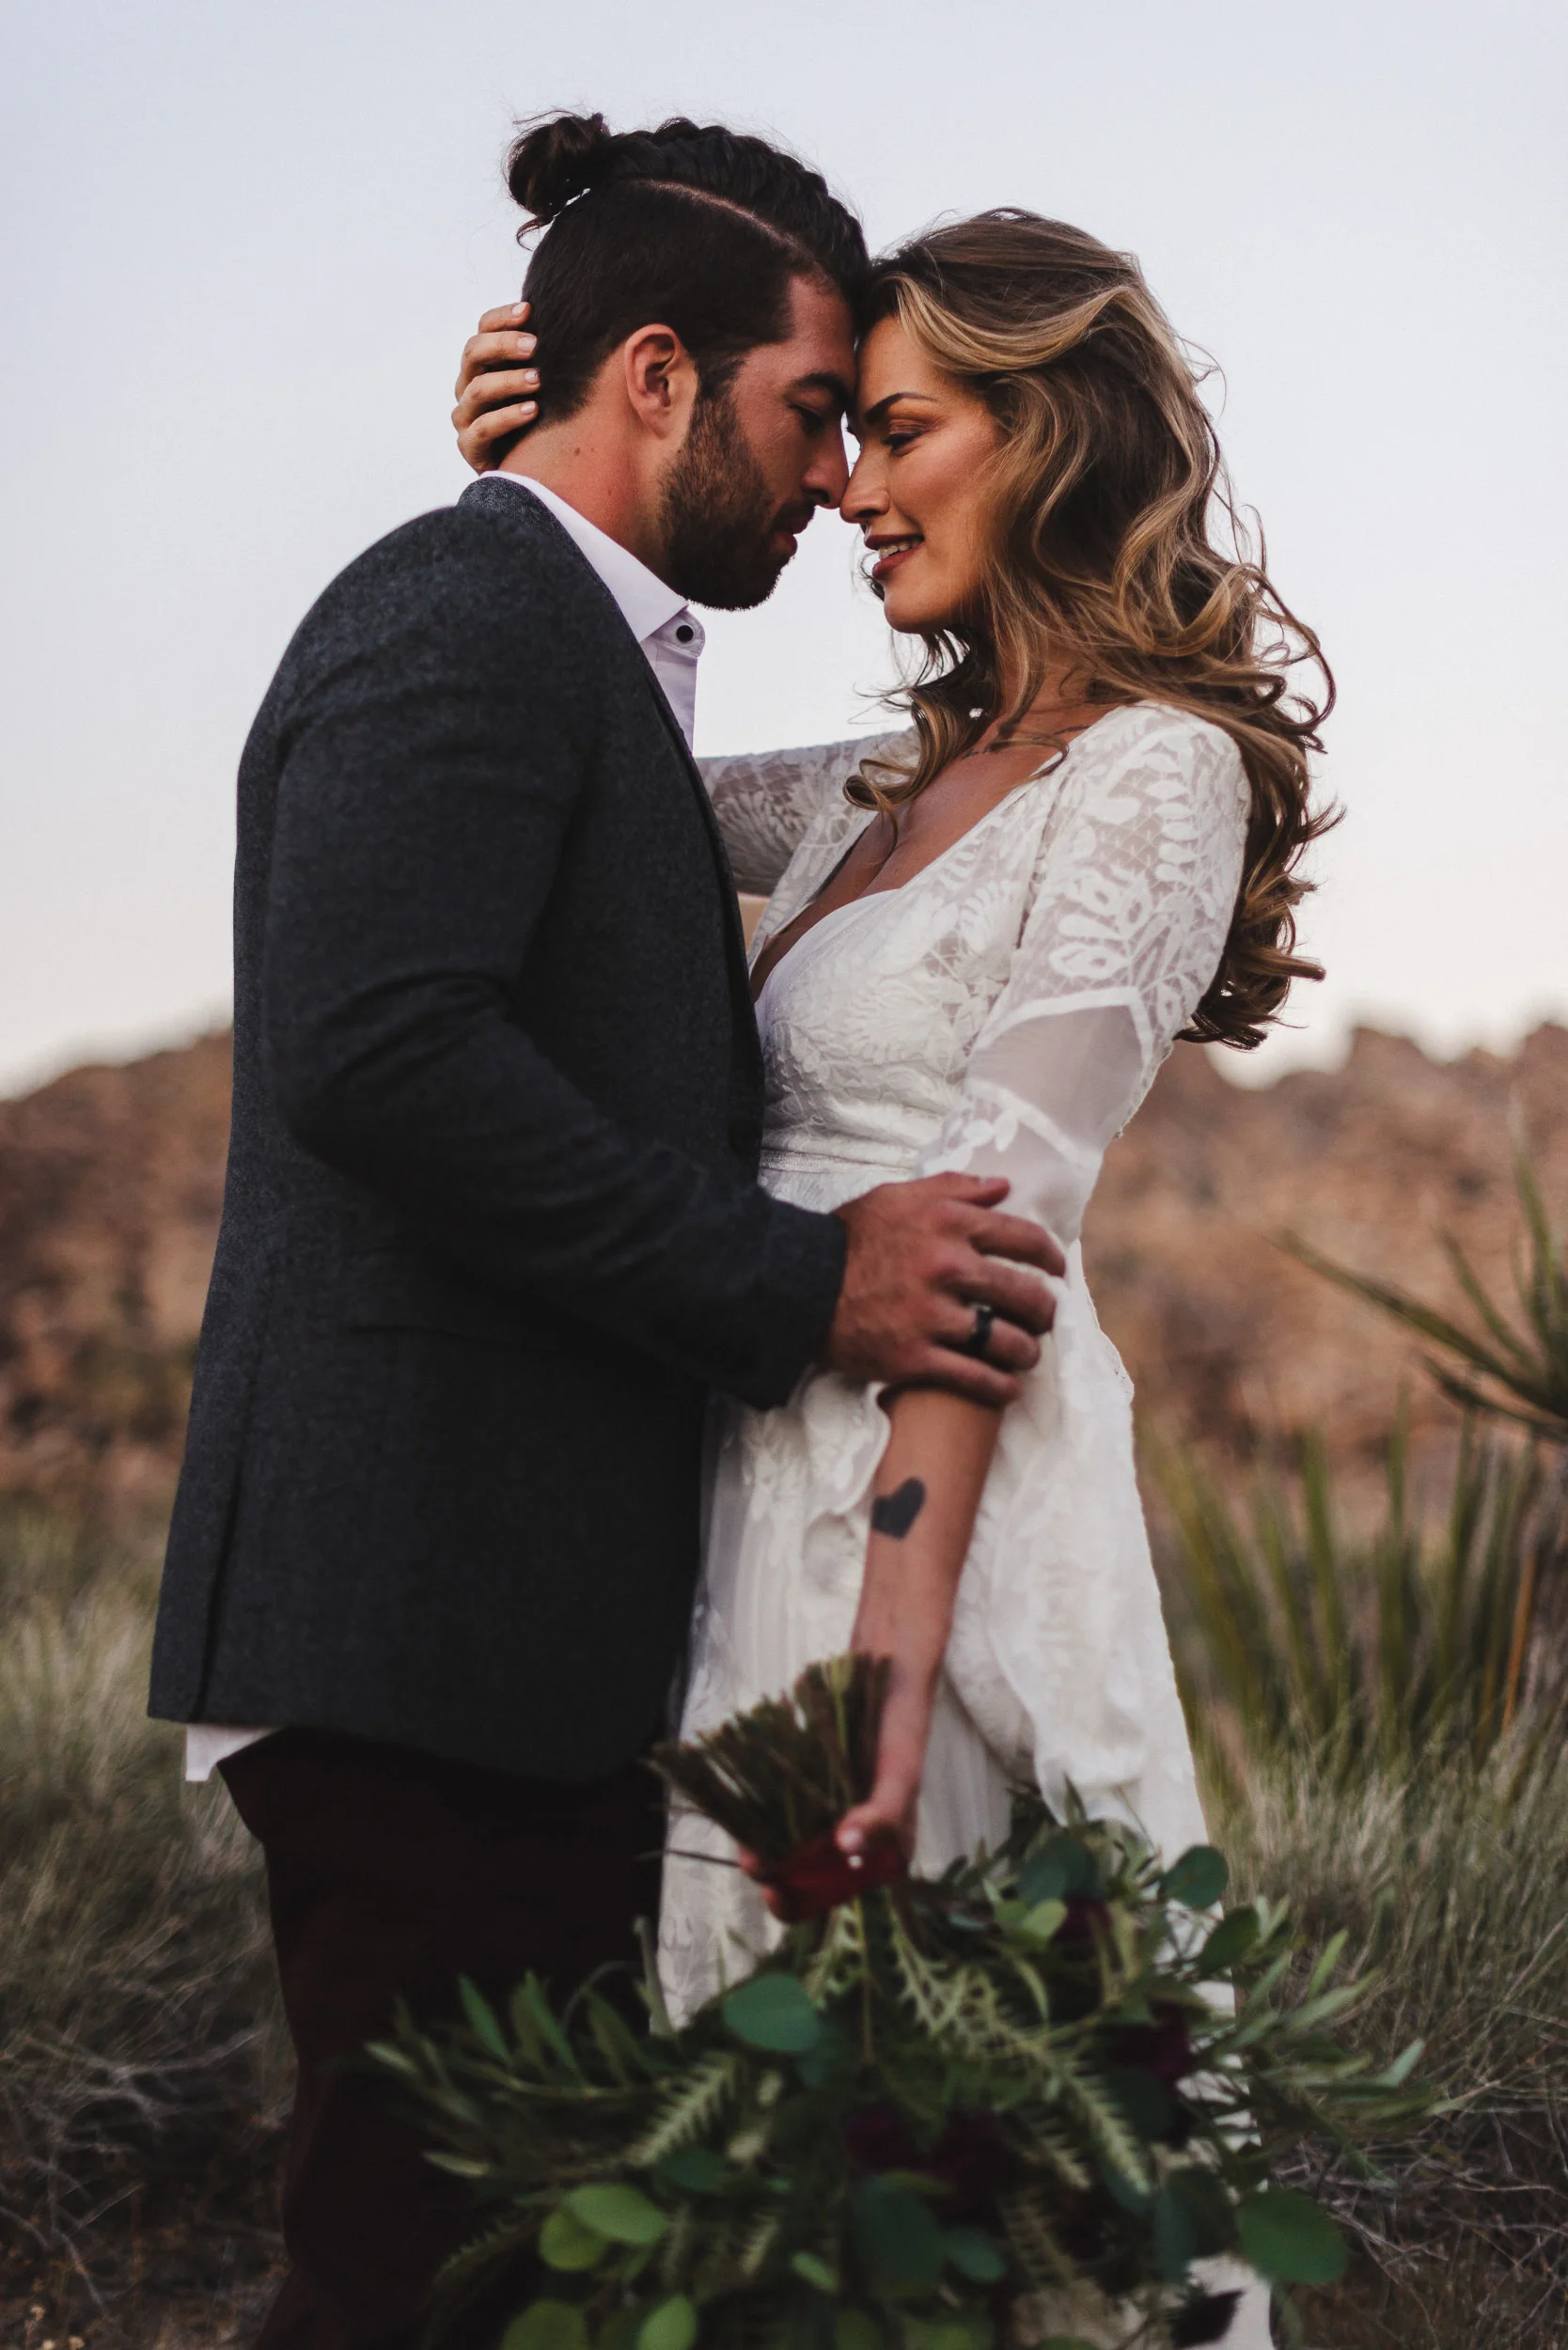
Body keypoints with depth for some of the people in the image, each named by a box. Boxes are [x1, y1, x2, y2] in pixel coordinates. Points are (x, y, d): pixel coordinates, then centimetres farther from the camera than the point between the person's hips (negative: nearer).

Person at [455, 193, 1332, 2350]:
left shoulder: (1148, 775, -9)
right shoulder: (900, 786, 14)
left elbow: (991, 1234, -18)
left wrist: (888, 1660, -23)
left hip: (935, 1498, -8)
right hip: (770, 1464, 8)